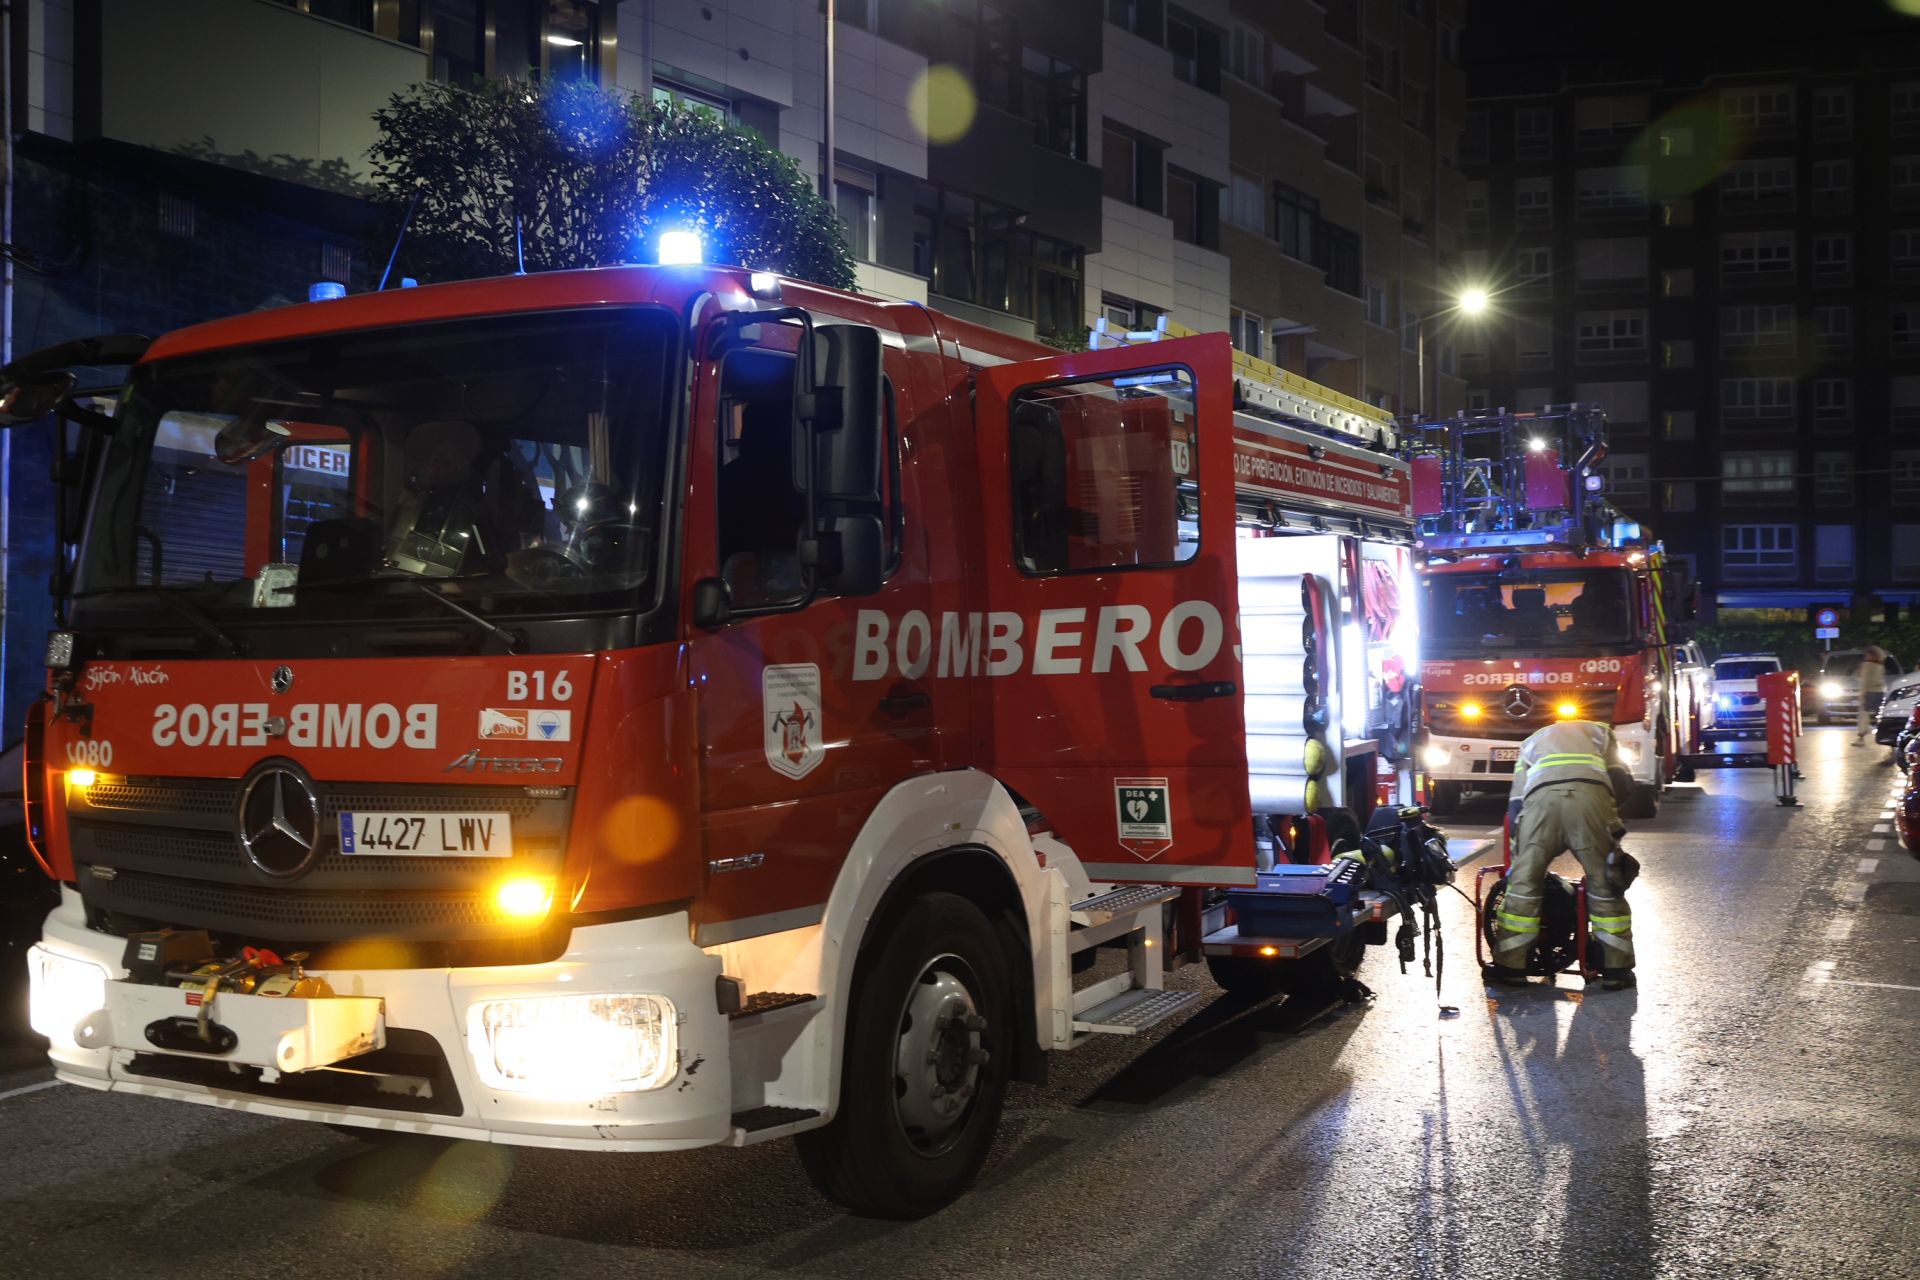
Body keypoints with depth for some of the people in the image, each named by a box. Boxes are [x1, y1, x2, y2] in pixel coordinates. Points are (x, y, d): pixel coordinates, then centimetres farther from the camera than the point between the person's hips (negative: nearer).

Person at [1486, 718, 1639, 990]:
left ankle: (1510, 966, 9)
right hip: (1591, 791, 0)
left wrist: (1518, 853, 32)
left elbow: (1516, 802, 29)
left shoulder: (1531, 743, 41)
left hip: (1542, 794, 0)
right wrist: (1613, 821, 35)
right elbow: (1622, 782, 21)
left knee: (1524, 881, 8)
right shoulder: (1600, 732, 39)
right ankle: (1616, 968, 14)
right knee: (1605, 882, 10)